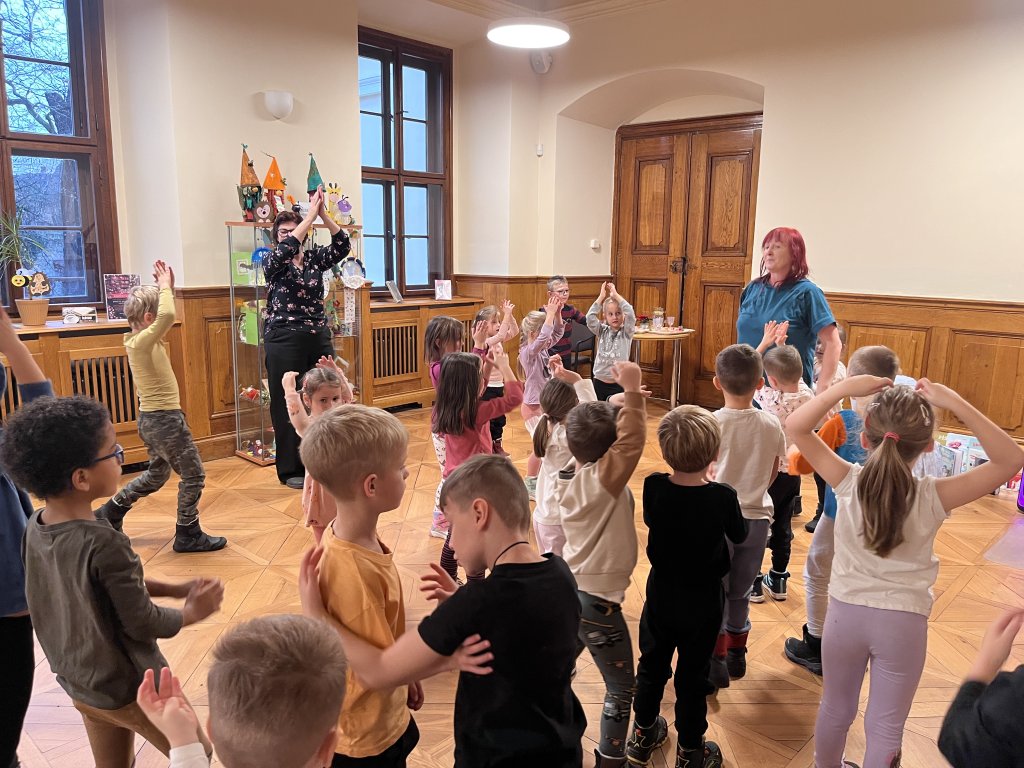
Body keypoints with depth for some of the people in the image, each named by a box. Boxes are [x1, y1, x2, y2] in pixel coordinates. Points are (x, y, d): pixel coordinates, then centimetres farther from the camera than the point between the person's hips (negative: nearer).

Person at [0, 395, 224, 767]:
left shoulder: (35, 528, -8)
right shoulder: (104, 544, -33)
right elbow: (144, 625, -23)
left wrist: (173, 588, 3)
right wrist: (192, 612, -5)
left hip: (77, 682, 8)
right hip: (128, 690, -7)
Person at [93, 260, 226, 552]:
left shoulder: (141, 339, 7)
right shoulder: (142, 342, -20)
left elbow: (166, 316, 22)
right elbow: (168, 316, -38)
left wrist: (167, 287, 9)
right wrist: (165, 286, -22)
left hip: (152, 418, 10)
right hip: (164, 419, -10)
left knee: (157, 474, 25)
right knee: (193, 474, 1)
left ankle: (111, 511, 35)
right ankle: (188, 534, 11)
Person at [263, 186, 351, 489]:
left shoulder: (315, 258, 9)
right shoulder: (272, 262, -1)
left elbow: (343, 245, -5)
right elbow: (286, 248, -22)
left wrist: (323, 213, -15)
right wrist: (311, 213, -21)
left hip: (319, 338, 4)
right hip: (285, 340, -4)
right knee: (288, 404, 2)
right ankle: (291, 469, 14)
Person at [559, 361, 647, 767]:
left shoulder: (571, 479, 1)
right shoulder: (602, 479, -22)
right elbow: (632, 443, -35)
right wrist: (632, 392, -34)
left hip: (570, 591, 8)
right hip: (597, 601, -8)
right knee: (621, 689, 11)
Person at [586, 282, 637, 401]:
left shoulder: (626, 332, -2)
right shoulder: (602, 331, 4)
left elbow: (630, 314, -19)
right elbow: (590, 317, -11)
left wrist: (615, 295, -12)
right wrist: (601, 296, -11)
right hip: (599, 383, 3)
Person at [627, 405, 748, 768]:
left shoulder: (653, 486, -18)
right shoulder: (722, 497, -23)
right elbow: (740, 534, -3)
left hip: (661, 592, 2)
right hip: (703, 599, -2)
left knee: (652, 663, 20)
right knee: (693, 674, 12)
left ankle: (643, 734, 37)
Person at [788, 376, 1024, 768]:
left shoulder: (848, 482, -16)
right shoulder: (934, 497, -18)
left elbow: (795, 426, -11)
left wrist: (844, 388, -18)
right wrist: (957, 405, -21)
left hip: (846, 613, 2)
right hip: (903, 622, -1)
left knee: (836, 709, 23)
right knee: (885, 728, 15)